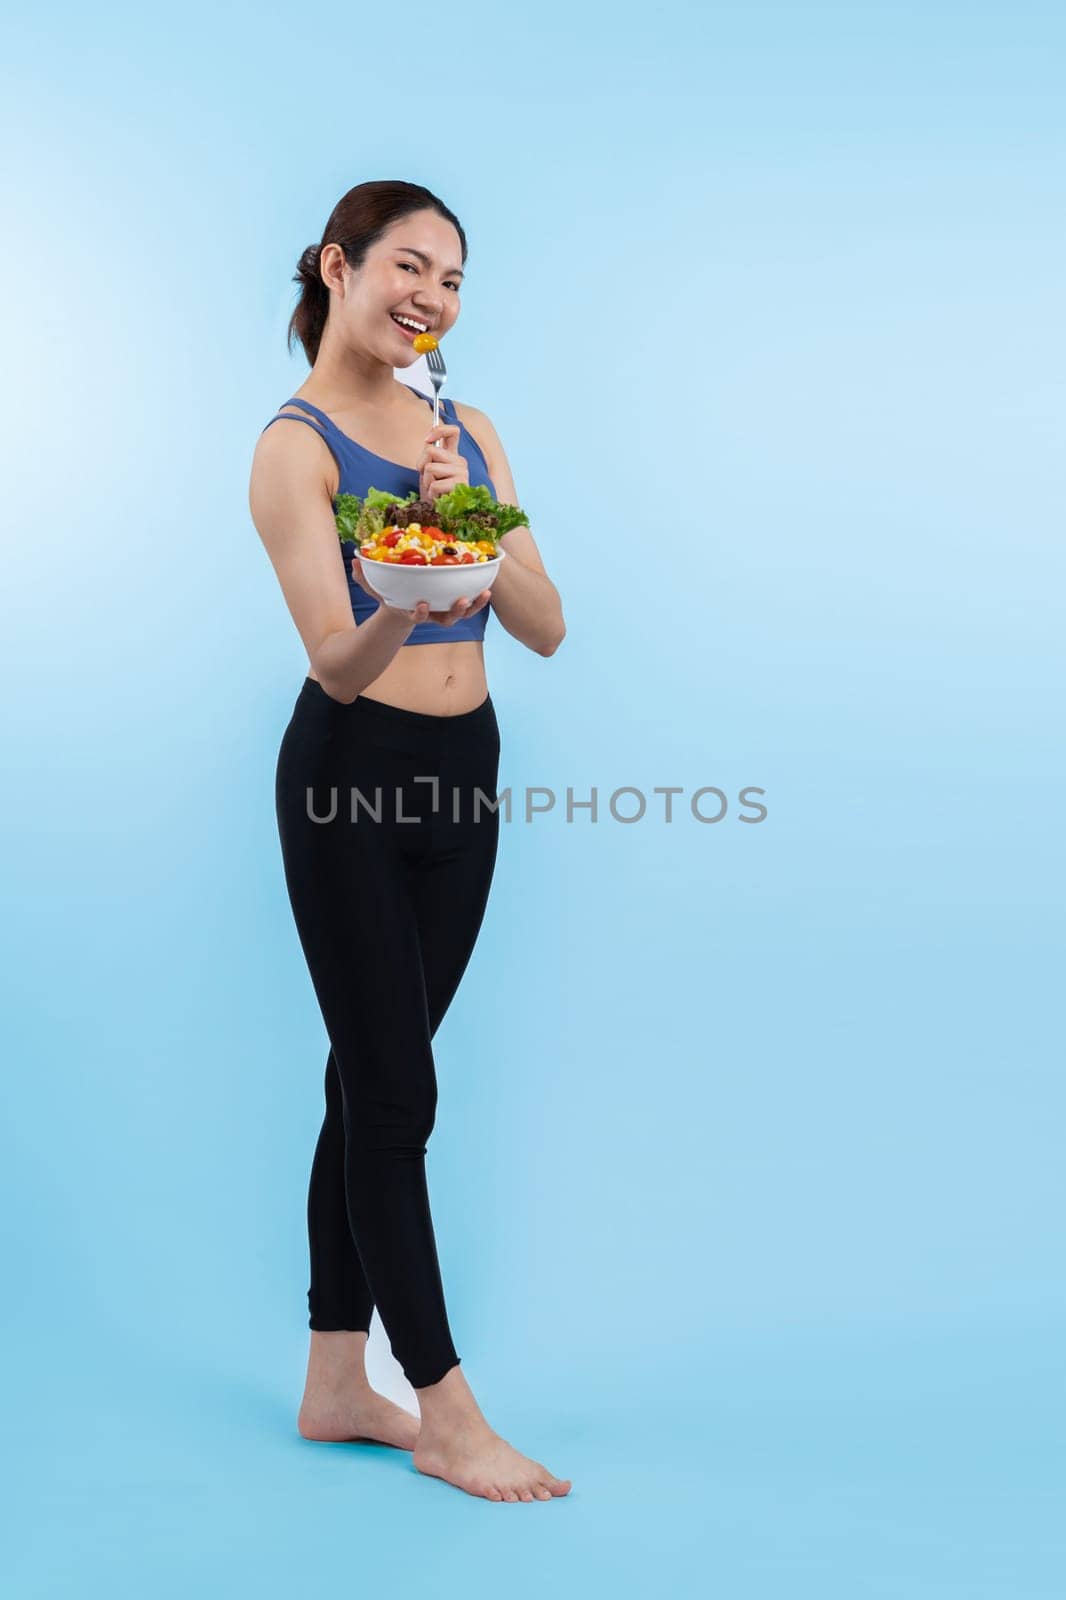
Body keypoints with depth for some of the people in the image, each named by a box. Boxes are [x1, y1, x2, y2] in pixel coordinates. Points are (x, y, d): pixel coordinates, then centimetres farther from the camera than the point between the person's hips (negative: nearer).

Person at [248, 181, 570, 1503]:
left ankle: (336, 1382, 25)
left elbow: (547, 628, 2)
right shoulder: (295, 446, -9)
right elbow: (338, 660, -20)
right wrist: (410, 594, -40)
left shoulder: (467, 429, 9)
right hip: (352, 773, -6)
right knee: (394, 1093, -2)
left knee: (370, 1080, 13)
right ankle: (446, 1414, 10)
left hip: (463, 770, 6)